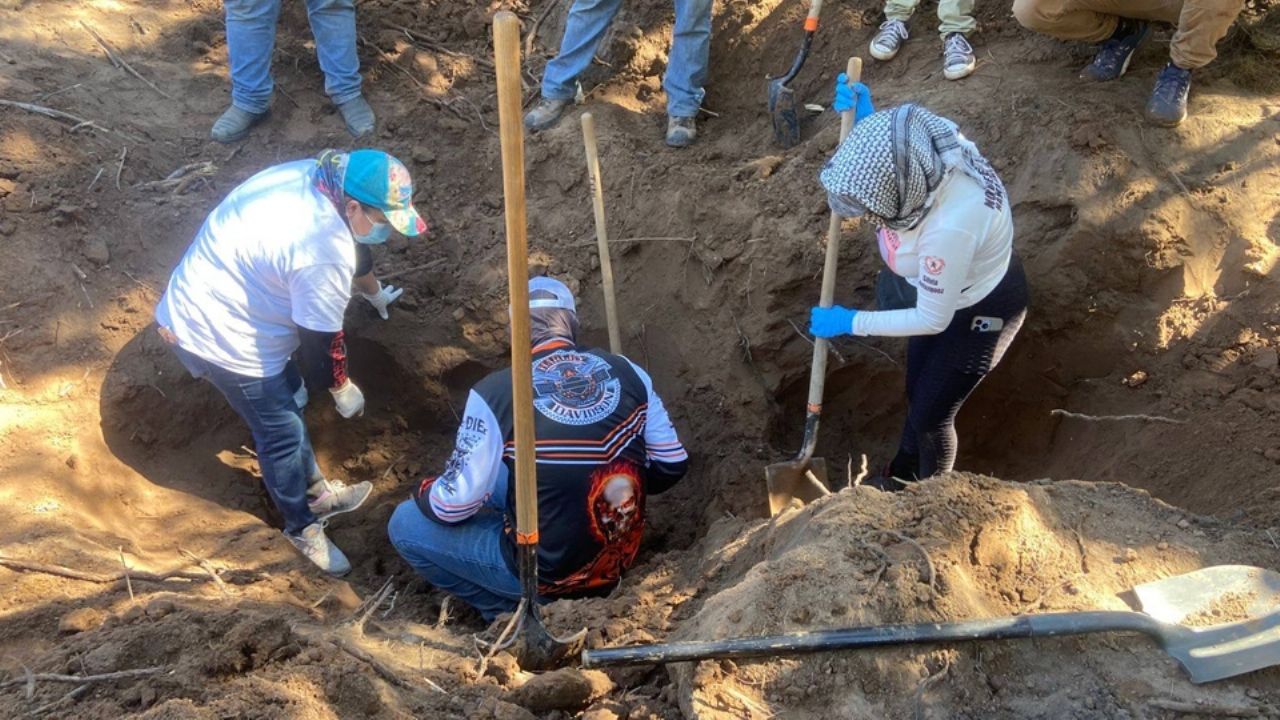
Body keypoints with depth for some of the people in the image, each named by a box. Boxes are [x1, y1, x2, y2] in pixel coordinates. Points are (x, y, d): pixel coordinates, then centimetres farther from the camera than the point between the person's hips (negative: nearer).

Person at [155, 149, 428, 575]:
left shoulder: (308, 175, -5)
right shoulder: (325, 254, -31)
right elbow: (320, 341, -19)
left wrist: (372, 288, 29)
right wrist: (342, 388, 0)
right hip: (222, 339, -10)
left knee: (289, 402, 24)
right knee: (282, 433, 8)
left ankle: (315, 492, 44)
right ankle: (302, 527, 31)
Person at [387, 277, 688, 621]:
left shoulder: (493, 393, -18)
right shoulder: (626, 371, -5)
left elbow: (455, 505, -13)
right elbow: (673, 464, 2)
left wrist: (423, 492, 10)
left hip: (547, 574, -6)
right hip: (619, 559, 6)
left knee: (405, 524, 10)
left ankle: (512, 613, 10)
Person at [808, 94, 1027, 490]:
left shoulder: (951, 225, -46)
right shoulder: (922, 152, -26)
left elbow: (932, 320, -30)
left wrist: (850, 322, -21)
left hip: (982, 308, -7)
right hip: (938, 286, 8)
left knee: (931, 416, 10)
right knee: (917, 391, 26)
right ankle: (903, 474, 54)